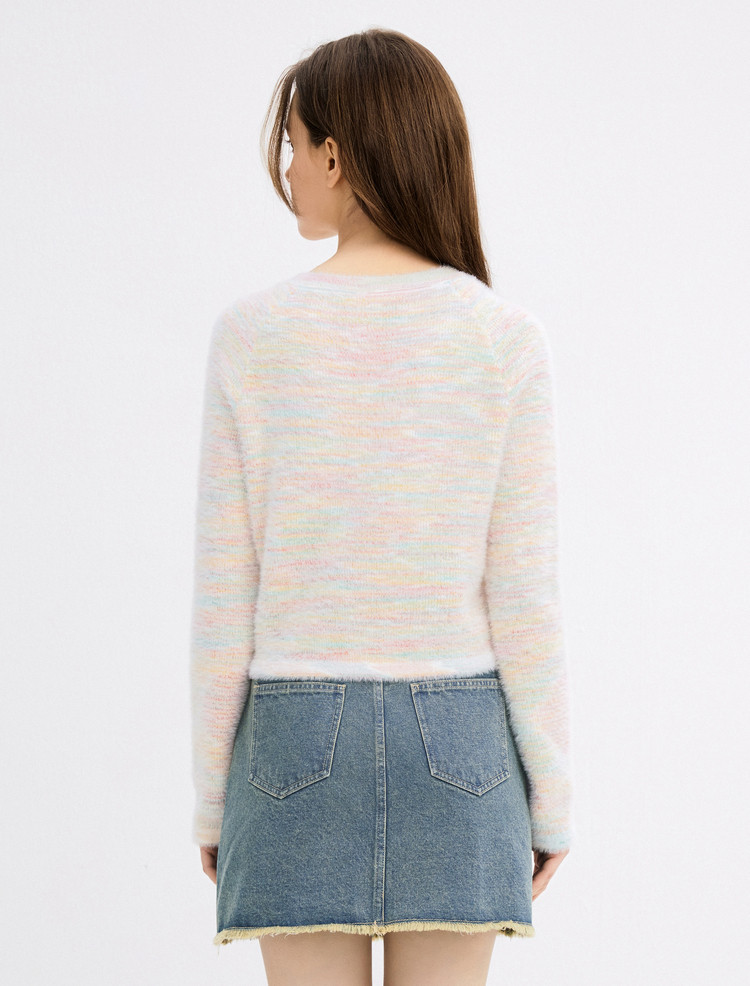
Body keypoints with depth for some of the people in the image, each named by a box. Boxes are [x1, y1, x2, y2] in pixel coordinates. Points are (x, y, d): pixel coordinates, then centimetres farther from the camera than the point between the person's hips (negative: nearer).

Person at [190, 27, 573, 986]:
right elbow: (523, 593, -6)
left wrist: (211, 793, 5)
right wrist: (549, 791, 3)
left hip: (299, 739, 0)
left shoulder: (252, 333, -6)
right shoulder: (505, 340, -6)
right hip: (456, 743, 0)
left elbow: (224, 594, -4)